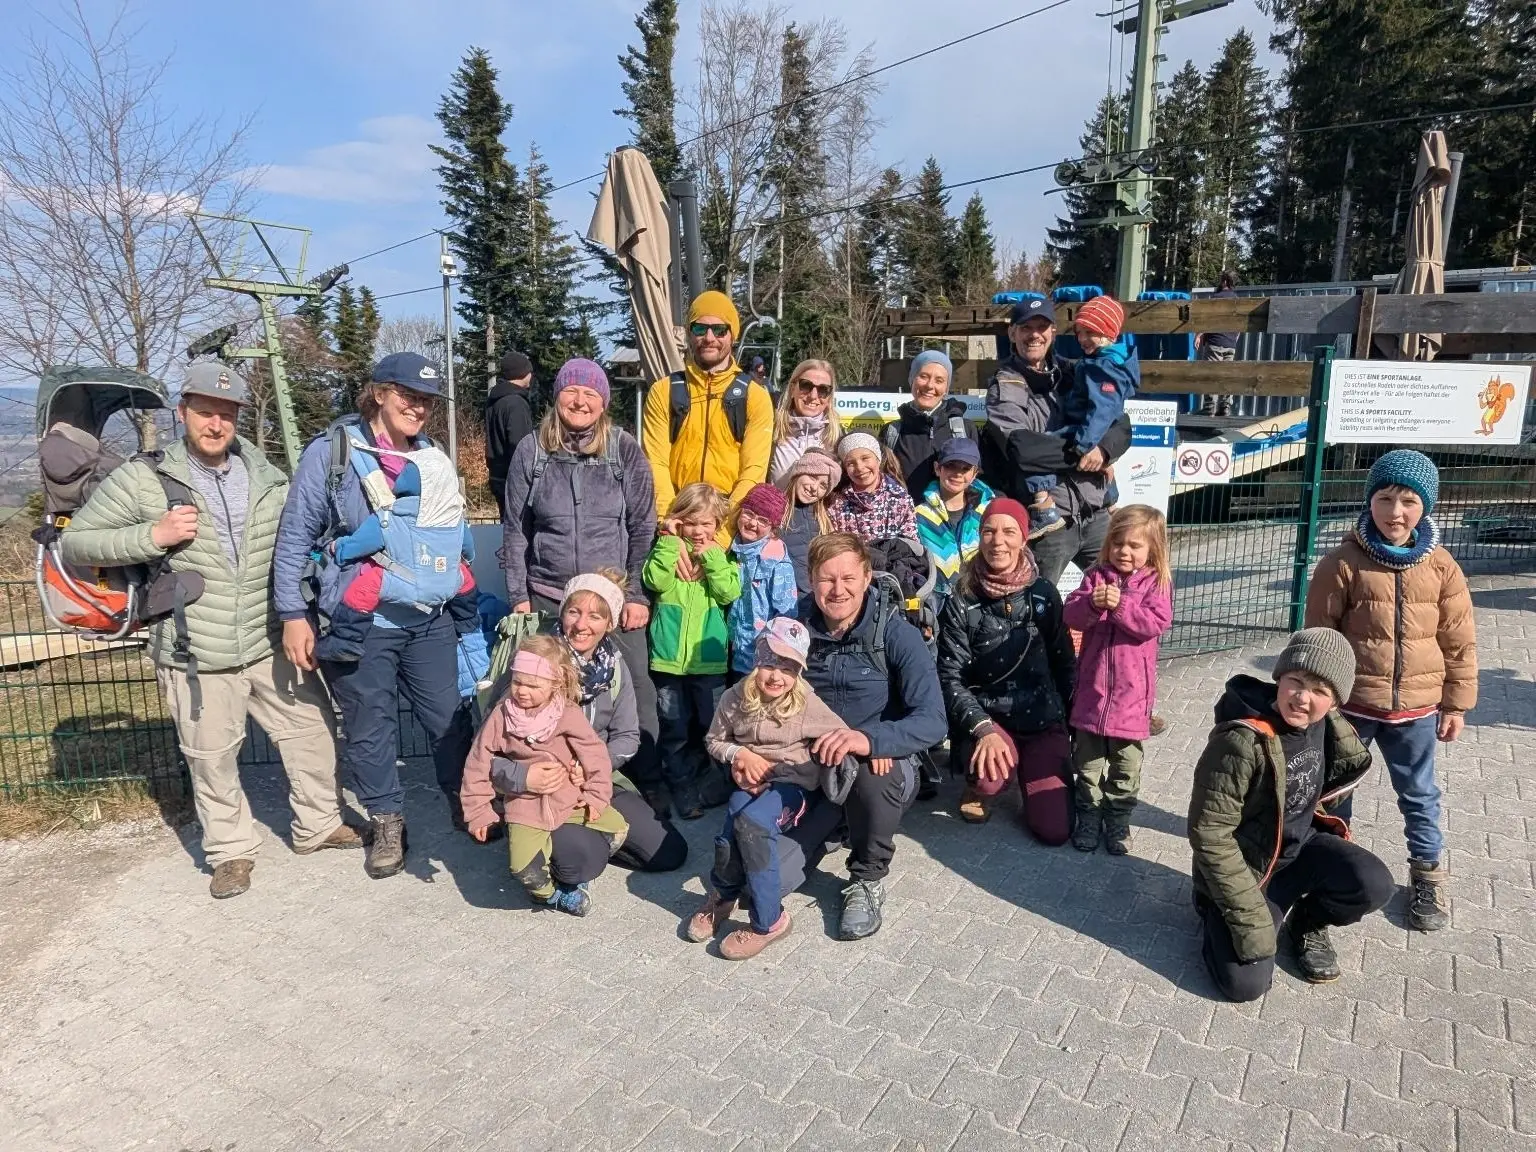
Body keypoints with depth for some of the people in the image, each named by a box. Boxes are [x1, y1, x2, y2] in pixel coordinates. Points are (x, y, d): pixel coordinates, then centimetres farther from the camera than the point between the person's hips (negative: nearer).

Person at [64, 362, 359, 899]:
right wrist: (152, 536, -17)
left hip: (272, 644, 3)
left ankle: (317, 825, 32)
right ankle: (231, 850, 30)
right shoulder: (143, 479, -5)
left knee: (312, 730, 11)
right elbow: (74, 542, -3)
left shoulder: (267, 478, 3)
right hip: (195, 655, -3)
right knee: (212, 760, 9)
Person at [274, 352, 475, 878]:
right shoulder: (331, 451, -8)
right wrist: (293, 614, -9)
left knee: (450, 717, 10)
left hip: (429, 618, 4)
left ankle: (466, 805, 30)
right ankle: (387, 822, 27)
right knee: (370, 729, 9)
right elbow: (296, 537, -6)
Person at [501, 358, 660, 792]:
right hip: (547, 597, 1)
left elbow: (643, 527, 1)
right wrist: (518, 597, 3)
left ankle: (646, 782, 18)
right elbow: (515, 529, 6)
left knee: (634, 688, 1)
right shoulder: (531, 451, 2)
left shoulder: (625, 450, -1)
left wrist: (637, 594, -3)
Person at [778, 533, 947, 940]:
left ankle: (868, 878, -8)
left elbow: (932, 722, -25)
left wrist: (868, 738, -43)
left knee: (868, 768, -39)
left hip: (883, 767, -2)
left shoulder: (897, 633, -16)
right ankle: (834, 829, 18)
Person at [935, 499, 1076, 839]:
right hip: (986, 715, -2)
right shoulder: (962, 602, -9)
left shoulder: (1043, 593, -1)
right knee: (992, 772, -35)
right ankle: (979, 787, 5)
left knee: (1054, 829, -7)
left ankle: (1027, 771, 26)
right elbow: (950, 677, -11)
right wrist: (983, 728, -25)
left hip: (1043, 717, 2)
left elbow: (1064, 663, 7)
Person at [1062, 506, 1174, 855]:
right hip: (1093, 685, 2)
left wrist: (1120, 605, -28)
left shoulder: (1156, 582, -1)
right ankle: (1089, 814, 26)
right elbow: (1070, 615, -7)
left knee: (1126, 760, 11)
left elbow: (1155, 623, -16)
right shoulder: (1096, 576, 3)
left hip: (1132, 690, -1)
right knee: (1088, 757, 12)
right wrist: (1091, 603, -27)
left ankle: (1119, 818, 25)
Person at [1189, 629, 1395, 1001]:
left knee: (1374, 885, -22)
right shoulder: (1241, 741, -31)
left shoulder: (1325, 725, -9)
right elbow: (1209, 834, -26)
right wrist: (1250, 917, -23)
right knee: (1246, 982, -15)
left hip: (1300, 846, 6)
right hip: (1245, 864, -6)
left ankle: (1308, 921, 11)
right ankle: (1218, 919, 19)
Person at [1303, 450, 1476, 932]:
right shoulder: (1343, 563, -13)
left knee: (1419, 795, 17)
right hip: (1351, 703, -2)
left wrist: (1456, 702, 5)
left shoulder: (1441, 567, -5)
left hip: (1415, 708, 2)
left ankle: (1429, 877, 36)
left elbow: (1459, 641, 3)